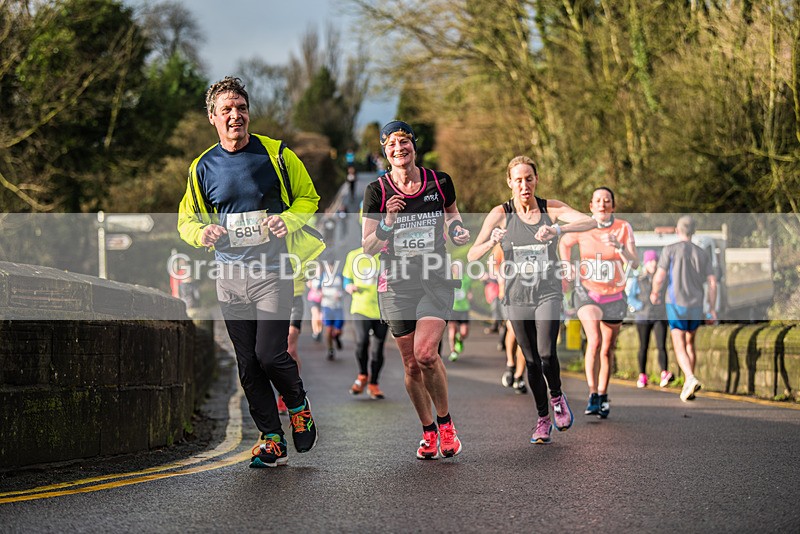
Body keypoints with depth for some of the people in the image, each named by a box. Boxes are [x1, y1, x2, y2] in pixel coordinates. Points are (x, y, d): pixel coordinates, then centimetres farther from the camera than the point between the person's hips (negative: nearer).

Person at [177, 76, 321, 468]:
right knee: (248, 366, 4)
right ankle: (272, 440, 14)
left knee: (270, 355, -12)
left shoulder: (275, 154, 0)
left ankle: (298, 405, 18)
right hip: (230, 277, 3)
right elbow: (186, 219, 16)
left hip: (272, 270, -3)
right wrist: (202, 232, -8)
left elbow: (308, 197, 9)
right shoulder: (203, 168, 7)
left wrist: (289, 220, -12)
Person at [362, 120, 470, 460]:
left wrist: (457, 229, -1)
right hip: (396, 284, 1)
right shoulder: (377, 191, -3)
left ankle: (446, 423, 2)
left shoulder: (439, 181, 1)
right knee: (411, 364, 3)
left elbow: (451, 214, 21)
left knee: (426, 353, -19)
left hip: (436, 281, -1)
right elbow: (367, 247, -2)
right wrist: (388, 221, -19)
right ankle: (428, 432, 23)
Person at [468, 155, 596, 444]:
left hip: (548, 292, -1)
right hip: (517, 297, 1)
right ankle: (543, 419, 23)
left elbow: (589, 222, -20)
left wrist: (558, 230, -37)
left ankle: (557, 396, 12)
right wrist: (492, 242, -32)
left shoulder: (551, 208, -4)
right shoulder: (500, 214, -5)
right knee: (531, 360, 5)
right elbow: (472, 255, -10)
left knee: (546, 353, -18)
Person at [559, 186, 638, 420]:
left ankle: (603, 396, 28)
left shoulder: (623, 228, -10)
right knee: (594, 340, -23)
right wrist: (568, 267, 3)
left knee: (607, 349, 10)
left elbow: (634, 264, -18)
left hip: (614, 296, 1)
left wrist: (619, 247, -34)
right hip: (587, 293, -1)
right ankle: (592, 395, -21)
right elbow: (564, 243, 15)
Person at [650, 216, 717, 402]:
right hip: (696, 307, 4)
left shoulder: (670, 250, -6)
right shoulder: (702, 254, 5)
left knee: (680, 348, -6)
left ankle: (691, 379, -30)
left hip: (676, 305, -4)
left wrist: (655, 293, 11)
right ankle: (688, 386, 21)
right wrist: (712, 309, 5)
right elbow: (712, 283, 1)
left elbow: (659, 278, -10)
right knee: (690, 344, 21)